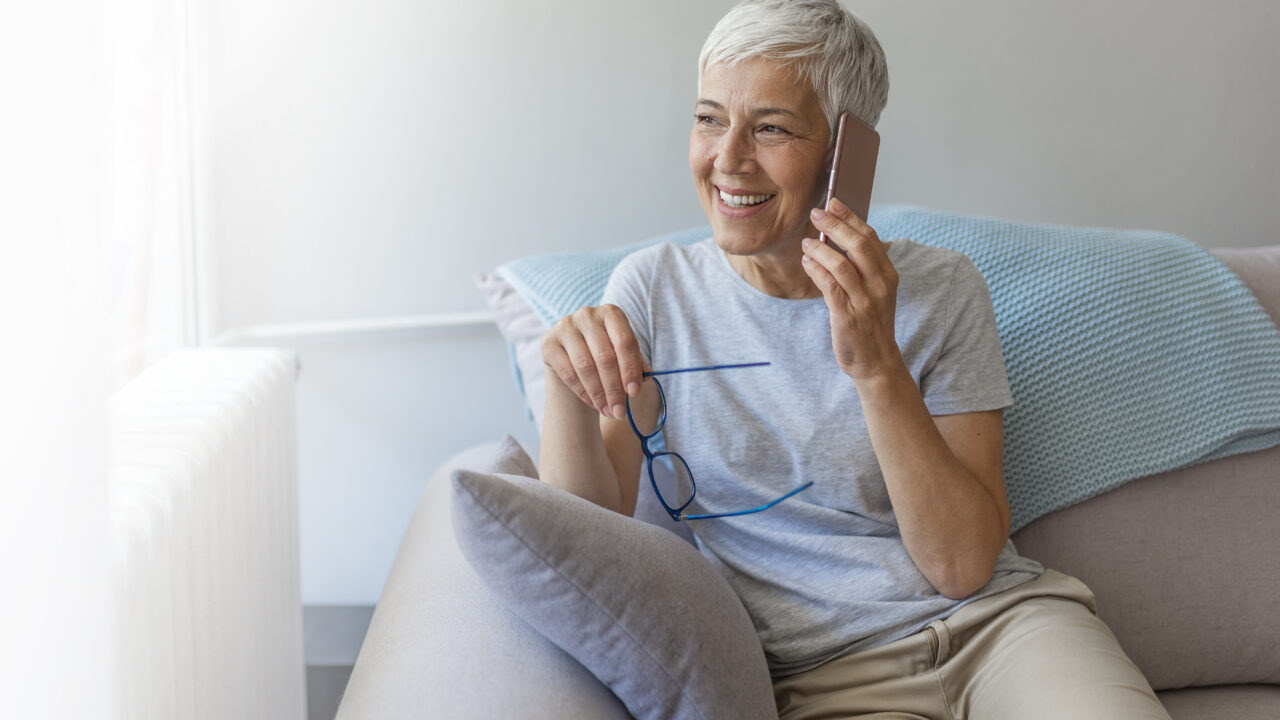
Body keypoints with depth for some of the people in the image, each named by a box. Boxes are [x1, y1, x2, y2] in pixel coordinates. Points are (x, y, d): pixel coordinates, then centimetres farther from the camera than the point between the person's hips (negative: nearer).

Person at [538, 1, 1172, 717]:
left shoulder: (939, 290, -1)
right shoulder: (656, 288, 3)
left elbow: (963, 566, -9)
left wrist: (879, 367, -19)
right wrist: (569, 385, -20)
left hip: (1001, 620, 0)